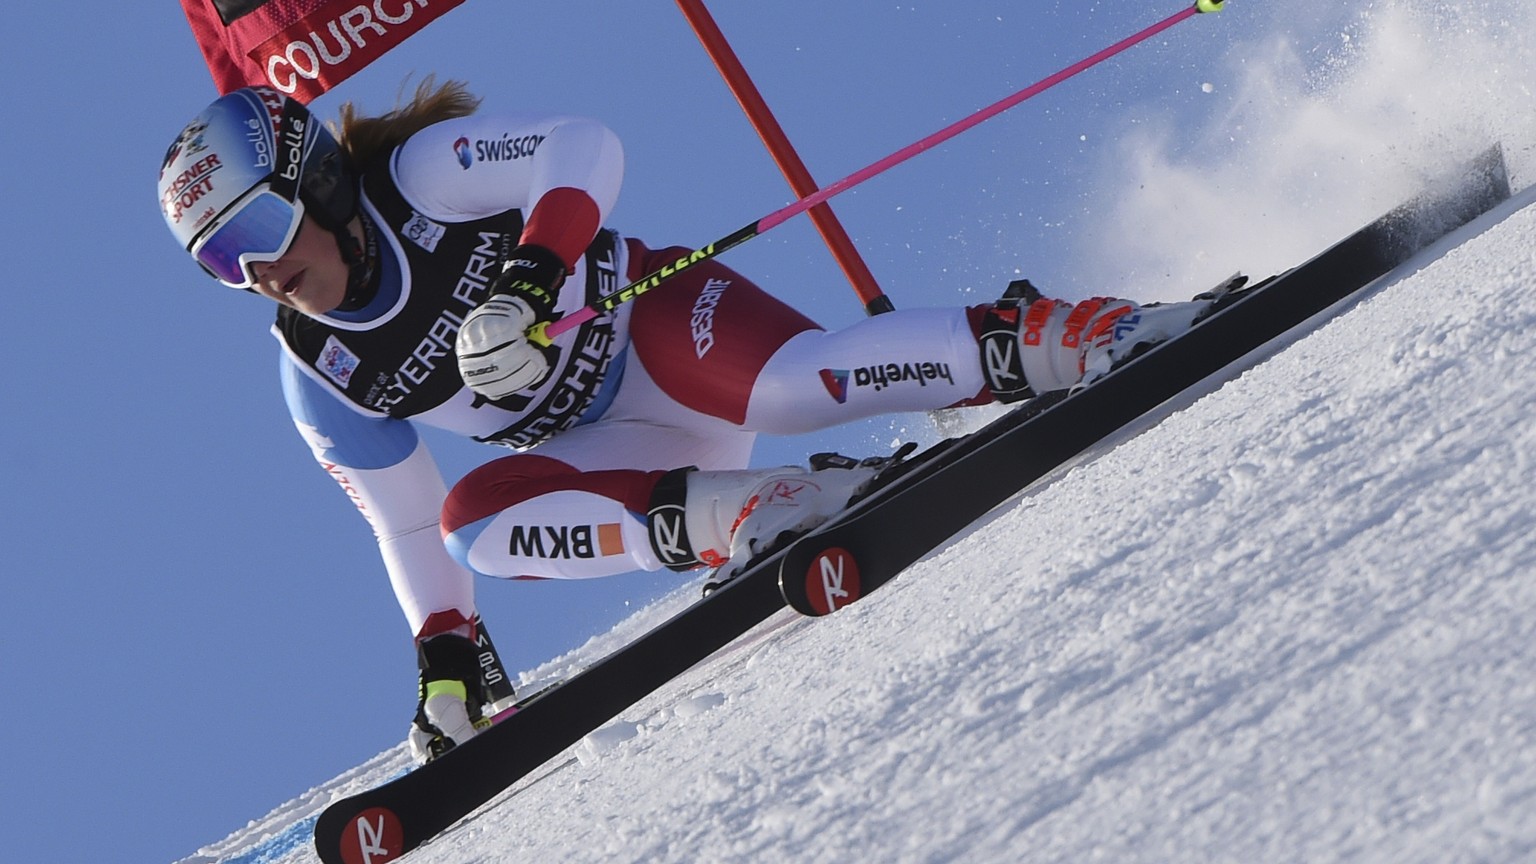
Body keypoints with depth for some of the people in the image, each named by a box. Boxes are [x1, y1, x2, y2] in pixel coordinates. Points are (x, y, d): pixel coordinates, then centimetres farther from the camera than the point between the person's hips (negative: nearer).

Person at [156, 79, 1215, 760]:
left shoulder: (421, 174, -13)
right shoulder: (323, 382, 1)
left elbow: (587, 149, -20)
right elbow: (403, 522, 11)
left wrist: (527, 282, -33)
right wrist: (446, 656, 5)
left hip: (654, 319, -5)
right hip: (620, 451, 5)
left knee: (781, 383, -36)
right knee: (471, 519, -22)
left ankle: (1045, 342, -29)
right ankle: (730, 516, -28)